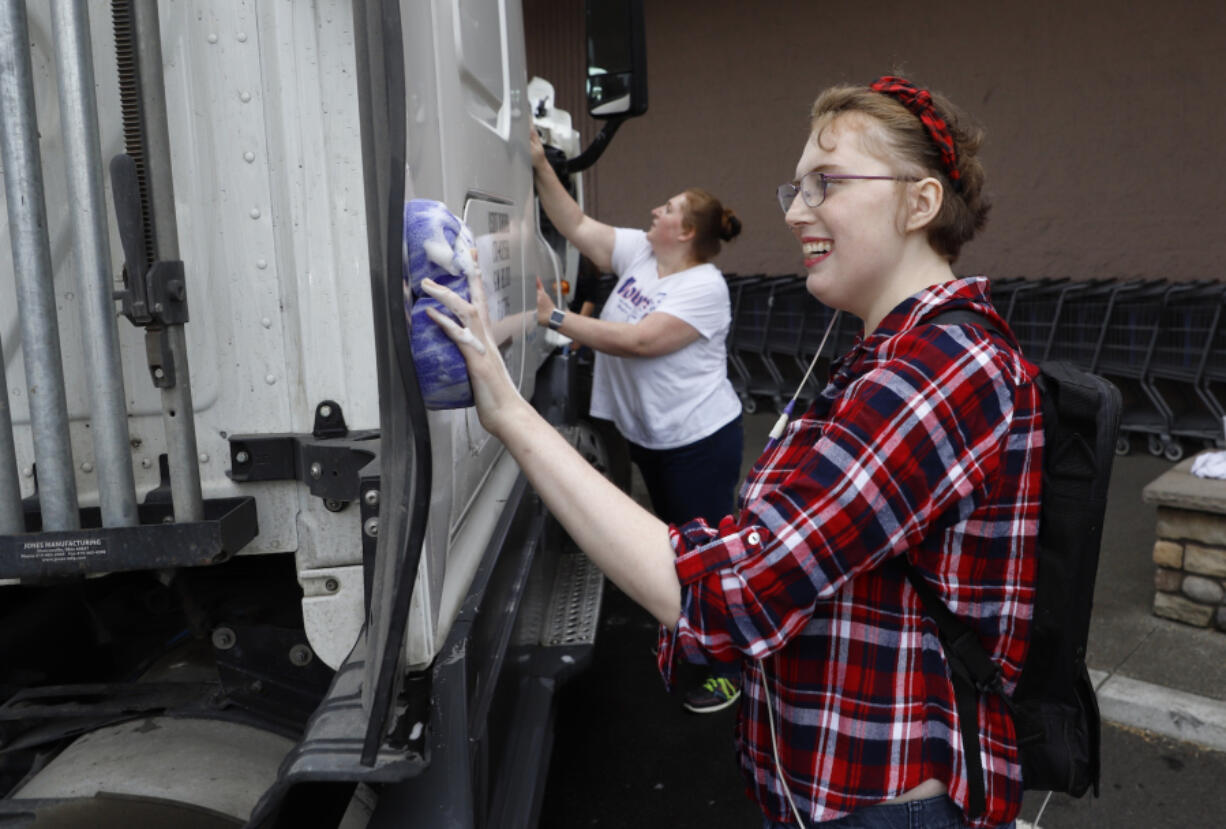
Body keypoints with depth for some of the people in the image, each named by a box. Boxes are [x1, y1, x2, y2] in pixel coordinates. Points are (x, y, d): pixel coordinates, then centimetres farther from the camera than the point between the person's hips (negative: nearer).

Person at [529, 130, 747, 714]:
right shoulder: (637, 252, 2)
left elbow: (639, 341, -30)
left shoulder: (704, 287, -21)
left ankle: (731, 664, 19)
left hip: (699, 441, -8)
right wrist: (540, 166, -9)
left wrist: (554, 319, -31)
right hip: (647, 436, 8)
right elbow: (575, 225, 1)